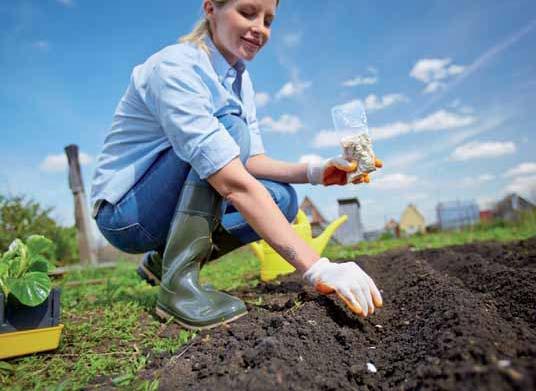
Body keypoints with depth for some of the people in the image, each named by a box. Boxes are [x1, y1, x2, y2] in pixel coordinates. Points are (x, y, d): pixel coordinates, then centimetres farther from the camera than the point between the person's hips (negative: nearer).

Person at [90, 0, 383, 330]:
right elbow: (234, 183, -36)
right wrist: (318, 269, -39)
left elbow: (252, 161, 0)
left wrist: (315, 173, -18)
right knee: (229, 126, -25)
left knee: (282, 198, -8)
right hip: (125, 211, -7)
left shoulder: (240, 77, 3)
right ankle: (179, 282, -25)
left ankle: (165, 260, 3)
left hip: (172, 206, 7)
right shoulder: (175, 68, -24)